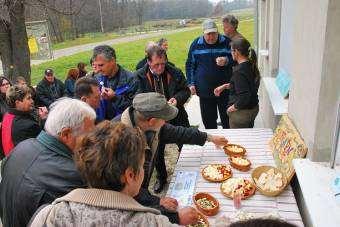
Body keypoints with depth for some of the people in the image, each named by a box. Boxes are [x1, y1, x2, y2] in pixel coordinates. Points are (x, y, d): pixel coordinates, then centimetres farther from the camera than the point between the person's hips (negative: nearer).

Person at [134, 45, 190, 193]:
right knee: (157, 151, 14)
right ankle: (161, 178, 38)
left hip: (177, 118, 1)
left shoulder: (175, 73, -6)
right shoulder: (140, 76, -9)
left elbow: (186, 91, 3)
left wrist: (177, 99, -18)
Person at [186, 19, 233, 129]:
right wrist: (191, 83, 2)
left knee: (227, 120, 8)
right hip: (205, 91, 1)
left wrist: (227, 61, -19)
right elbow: (190, 65, 10)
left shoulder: (227, 42, -1)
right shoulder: (196, 44, 4)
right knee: (208, 120, 10)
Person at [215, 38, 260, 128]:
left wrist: (233, 107, -15)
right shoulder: (251, 65, 3)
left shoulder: (239, 71, -25)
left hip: (241, 112, -9)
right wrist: (225, 86, 15)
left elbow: (244, 96, -30)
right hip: (253, 108, 9)